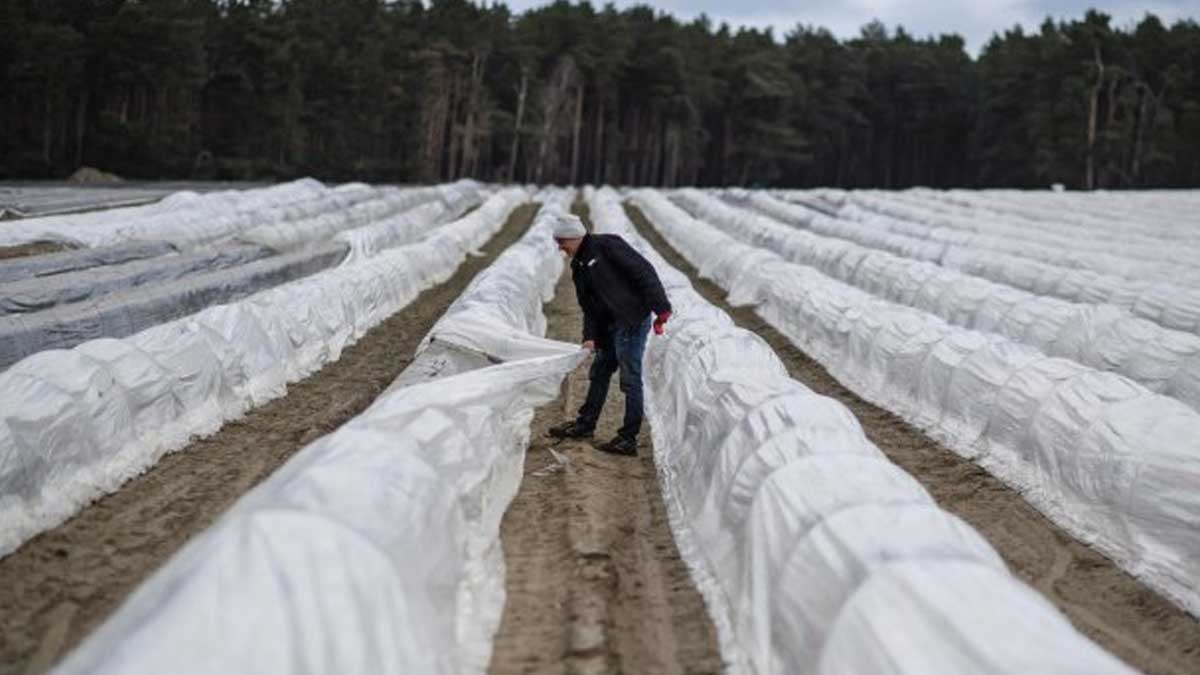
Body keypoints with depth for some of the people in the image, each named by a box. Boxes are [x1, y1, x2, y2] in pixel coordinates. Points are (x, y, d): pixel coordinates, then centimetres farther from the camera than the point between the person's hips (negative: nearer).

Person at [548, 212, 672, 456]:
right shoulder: (579, 267, 16)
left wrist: (660, 307, -20)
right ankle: (585, 424, 33)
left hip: (632, 322, -9)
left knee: (630, 379, -4)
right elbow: (588, 306, 15)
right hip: (609, 327, 9)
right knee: (599, 373, 19)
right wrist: (590, 337, 2)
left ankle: (628, 439, 1)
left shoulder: (607, 246, -10)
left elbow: (643, 271, -15)